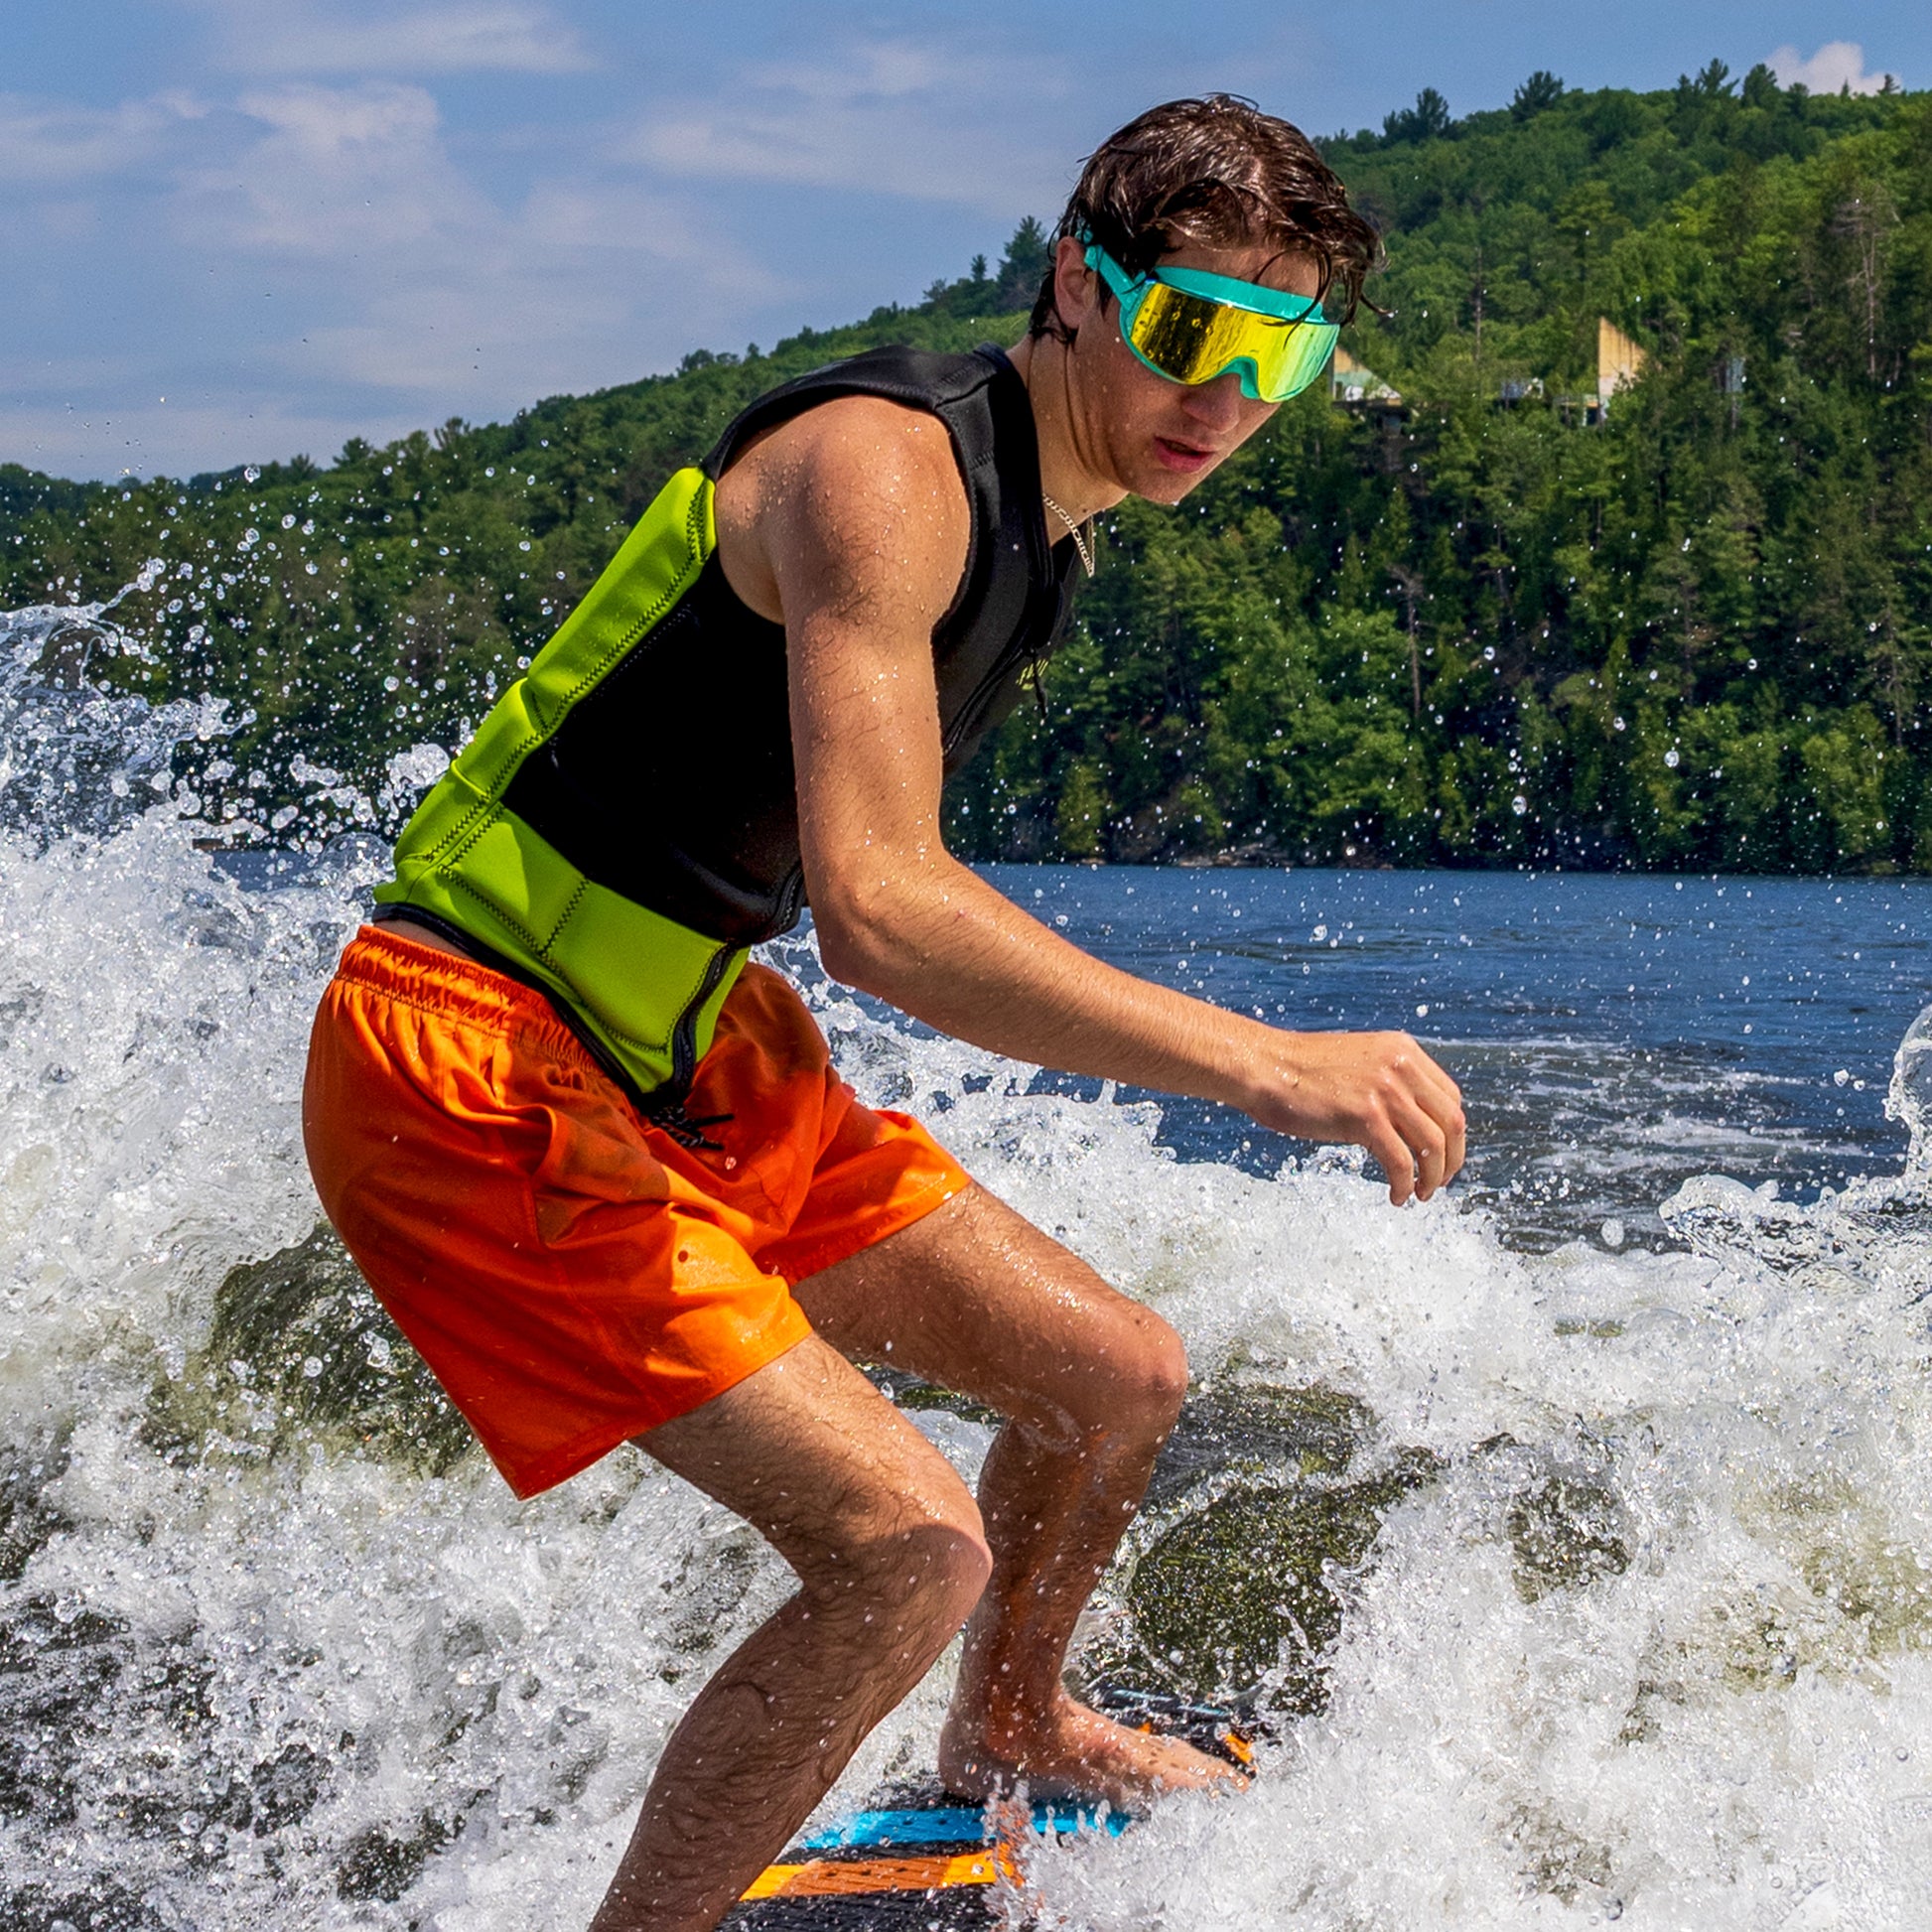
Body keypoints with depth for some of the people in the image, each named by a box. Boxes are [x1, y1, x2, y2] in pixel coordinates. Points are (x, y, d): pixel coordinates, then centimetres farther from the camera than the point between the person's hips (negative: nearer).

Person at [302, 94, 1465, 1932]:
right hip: (470, 1065, -10)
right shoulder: (887, 467, -23)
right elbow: (877, 908, -36)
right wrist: (1265, 1065, -39)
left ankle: (1006, 1736, 43)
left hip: (670, 1057, 10)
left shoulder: (1046, 515, 9)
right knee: (905, 1539, -21)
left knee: (1116, 1377, 15)